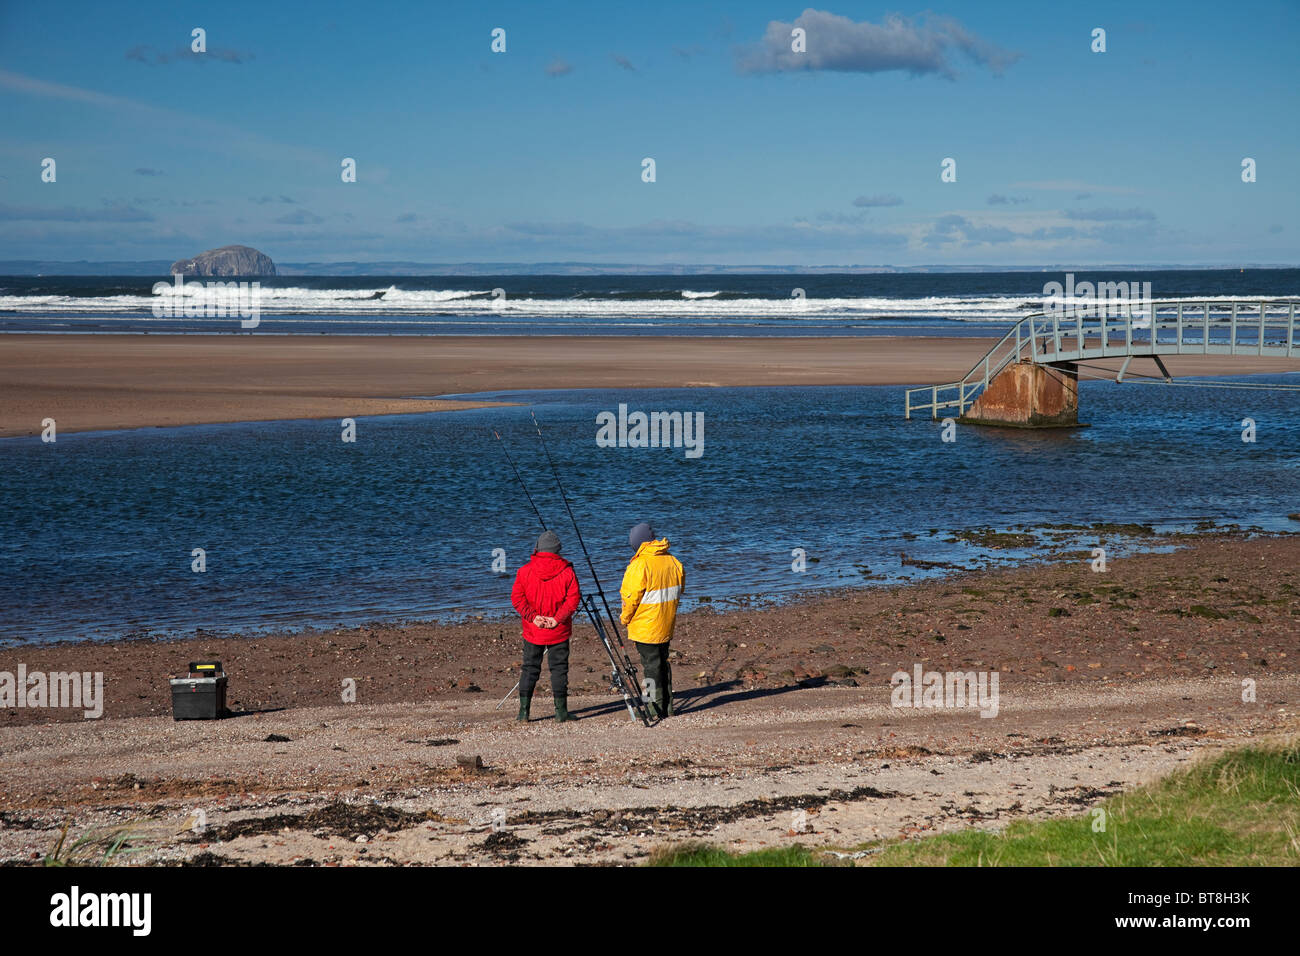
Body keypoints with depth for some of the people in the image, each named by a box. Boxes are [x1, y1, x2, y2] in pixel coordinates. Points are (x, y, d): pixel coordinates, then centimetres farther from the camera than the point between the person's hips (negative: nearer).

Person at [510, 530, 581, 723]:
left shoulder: (525, 571, -2)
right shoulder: (567, 571, -4)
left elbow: (517, 598, -7)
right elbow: (573, 598, -10)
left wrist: (533, 617, -8)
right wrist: (557, 618, -11)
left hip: (533, 631, 1)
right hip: (559, 632, -1)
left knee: (529, 668, 9)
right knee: (559, 668, 6)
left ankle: (524, 711, 6)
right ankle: (561, 711, 4)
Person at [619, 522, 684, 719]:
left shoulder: (640, 565, -18)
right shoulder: (673, 562, 3)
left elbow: (631, 597, -15)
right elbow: (678, 592, 13)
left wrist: (625, 618, 0)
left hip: (645, 627, -7)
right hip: (666, 626, 7)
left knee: (651, 664, -1)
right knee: (663, 662, 17)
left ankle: (656, 709, 0)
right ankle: (667, 708, 22)